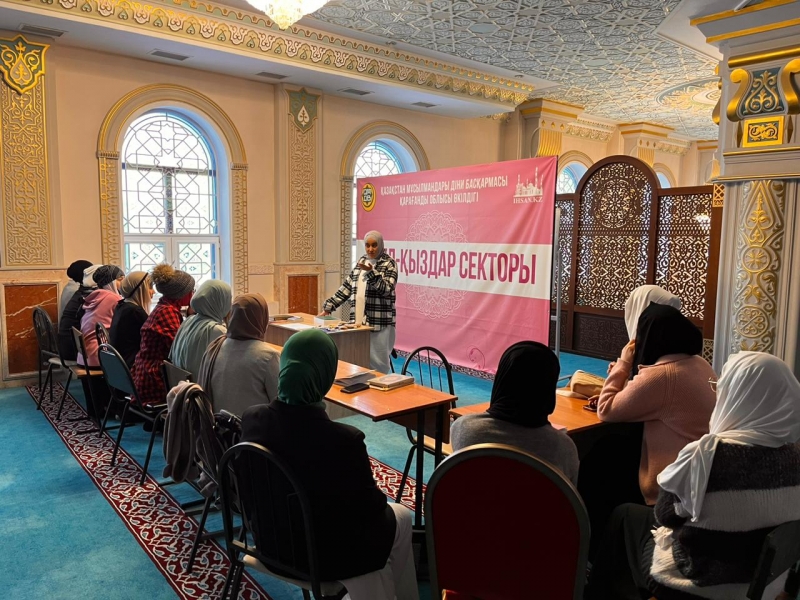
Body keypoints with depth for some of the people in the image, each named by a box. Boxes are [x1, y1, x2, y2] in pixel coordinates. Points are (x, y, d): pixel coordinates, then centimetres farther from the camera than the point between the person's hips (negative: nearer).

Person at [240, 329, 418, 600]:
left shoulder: (253, 418, -15)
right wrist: (380, 502, 7)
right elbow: (370, 506, -17)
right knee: (400, 518, 23)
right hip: (322, 551, -5)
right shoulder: (344, 439, -33)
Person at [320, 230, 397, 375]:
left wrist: (371, 272, -29)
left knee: (377, 363, -3)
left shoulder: (389, 263, -4)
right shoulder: (362, 261, 13)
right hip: (358, 321, 6)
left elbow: (386, 289, -17)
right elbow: (347, 287, 15)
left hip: (379, 323, -6)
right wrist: (328, 307, 11)